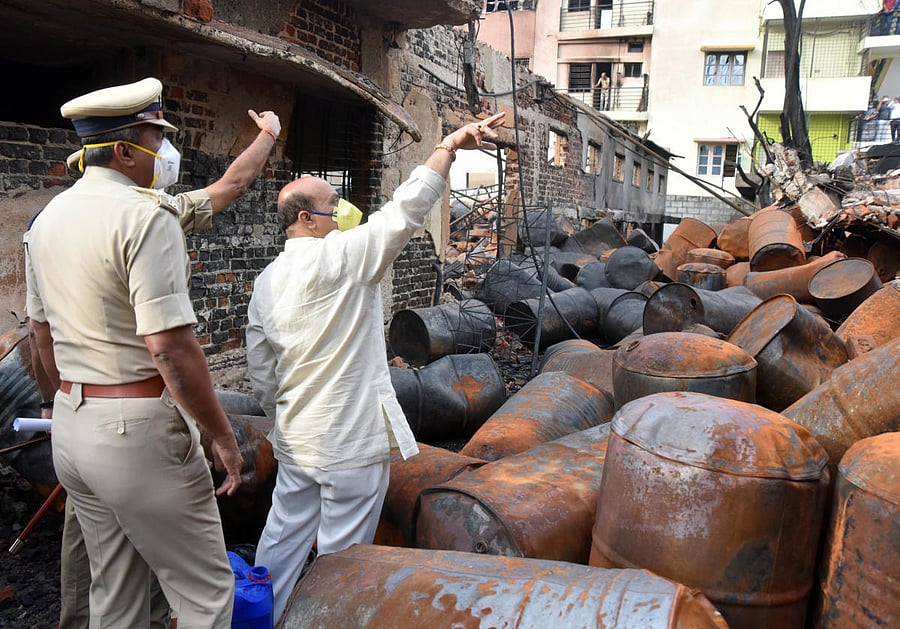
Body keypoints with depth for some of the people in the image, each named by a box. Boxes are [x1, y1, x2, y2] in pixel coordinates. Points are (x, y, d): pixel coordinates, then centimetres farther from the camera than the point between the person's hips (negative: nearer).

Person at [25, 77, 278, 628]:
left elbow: (44, 337, 17)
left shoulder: (46, 220, 10)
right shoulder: (147, 216, -17)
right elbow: (170, 348, -23)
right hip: (140, 429, -9)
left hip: (71, 427, 9)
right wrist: (223, 435, -14)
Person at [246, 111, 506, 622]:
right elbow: (404, 212, -23)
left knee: (284, 537, 21)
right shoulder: (339, 256, -16)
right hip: (351, 441, -8)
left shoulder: (266, 282, 6)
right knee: (341, 555, 7)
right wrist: (449, 146, -18)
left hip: (295, 440, 8)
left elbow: (261, 374, 11)